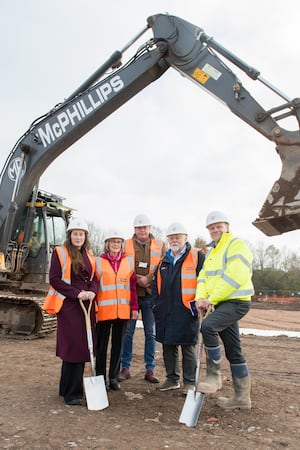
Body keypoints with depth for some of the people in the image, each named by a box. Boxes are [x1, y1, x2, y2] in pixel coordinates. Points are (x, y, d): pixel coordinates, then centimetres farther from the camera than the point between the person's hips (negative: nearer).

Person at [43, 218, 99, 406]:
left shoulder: (89, 256, 14)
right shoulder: (60, 252, -2)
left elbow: (95, 279, 14)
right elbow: (54, 279, -8)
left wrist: (92, 292, -8)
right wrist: (77, 293, -14)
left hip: (86, 305, 5)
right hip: (68, 305, -5)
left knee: (83, 346, 7)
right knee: (72, 347, -4)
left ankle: (68, 387, 24)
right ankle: (72, 393, 10)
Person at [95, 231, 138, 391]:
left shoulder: (129, 261, 7)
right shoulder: (98, 262, -1)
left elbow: (133, 286, 7)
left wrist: (134, 307, 4)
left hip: (122, 310, 3)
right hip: (104, 310, -2)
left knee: (118, 344, 13)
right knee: (102, 345, 8)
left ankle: (113, 377, 27)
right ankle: (100, 377, 23)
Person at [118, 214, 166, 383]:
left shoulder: (160, 245, 7)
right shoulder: (126, 245, 5)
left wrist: (148, 280, -12)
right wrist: (135, 279, -12)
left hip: (151, 294, 1)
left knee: (151, 333, 8)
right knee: (127, 332, 6)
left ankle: (150, 369, 21)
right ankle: (125, 367, 20)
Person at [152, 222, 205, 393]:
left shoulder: (197, 256, -4)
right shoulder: (164, 260, 14)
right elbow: (156, 283, 20)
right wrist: (156, 304, 14)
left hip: (186, 311, -6)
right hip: (166, 312, 6)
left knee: (188, 347, 6)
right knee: (168, 346, 14)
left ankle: (190, 382, 21)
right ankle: (172, 379, 30)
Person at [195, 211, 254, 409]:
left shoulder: (237, 245, -9)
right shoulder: (212, 252, 19)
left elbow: (234, 277, -21)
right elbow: (203, 277, 11)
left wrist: (211, 299, -18)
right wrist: (200, 297, -8)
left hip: (236, 302, -9)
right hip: (223, 304, 9)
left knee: (208, 325, -29)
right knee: (233, 351, 12)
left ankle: (214, 375, -12)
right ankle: (242, 396, 23)